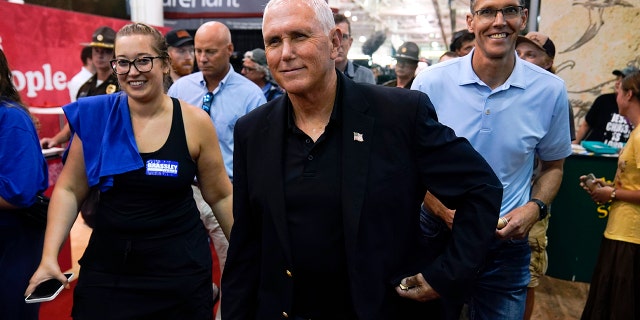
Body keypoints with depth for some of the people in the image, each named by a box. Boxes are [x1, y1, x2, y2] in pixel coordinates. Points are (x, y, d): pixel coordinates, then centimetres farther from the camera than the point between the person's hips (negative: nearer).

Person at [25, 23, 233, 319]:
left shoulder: (195, 122, -7)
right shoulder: (95, 116, -4)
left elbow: (220, 196, 2)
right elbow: (69, 189, 3)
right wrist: (49, 256, -7)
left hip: (181, 270, -1)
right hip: (106, 269, 1)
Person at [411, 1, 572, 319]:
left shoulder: (551, 90, -5)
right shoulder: (431, 82, -10)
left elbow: (552, 165, 9)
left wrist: (535, 207, -9)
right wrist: (438, 205, -16)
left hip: (507, 242, 1)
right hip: (437, 232, 0)